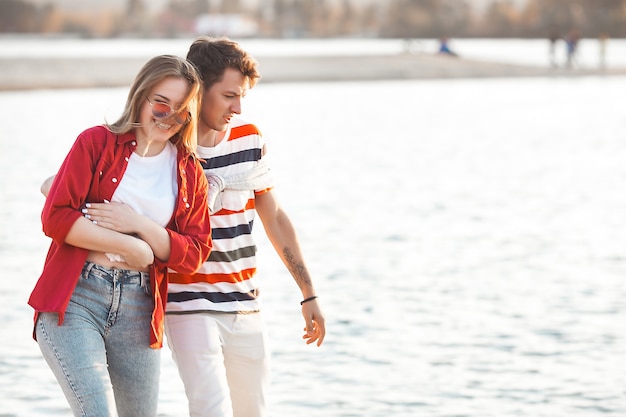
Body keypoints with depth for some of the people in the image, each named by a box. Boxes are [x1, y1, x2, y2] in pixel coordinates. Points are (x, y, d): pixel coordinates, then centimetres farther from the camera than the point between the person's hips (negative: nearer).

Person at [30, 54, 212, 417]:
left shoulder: (190, 173, 11)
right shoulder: (97, 142, 1)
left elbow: (194, 254, 5)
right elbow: (55, 217, -8)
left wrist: (138, 223, -10)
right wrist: (129, 246, -10)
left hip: (138, 310, 4)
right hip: (74, 299, -4)